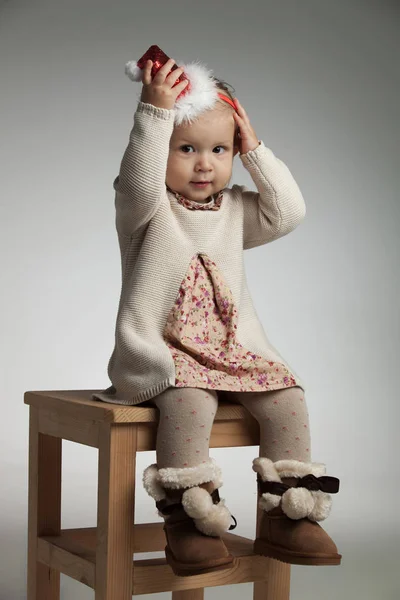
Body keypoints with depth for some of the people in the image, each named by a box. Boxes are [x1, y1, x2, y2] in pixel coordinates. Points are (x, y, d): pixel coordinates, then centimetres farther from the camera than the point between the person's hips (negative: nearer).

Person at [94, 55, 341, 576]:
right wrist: (155, 112, -29)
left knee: (287, 396, -16)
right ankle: (187, 520, -25)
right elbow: (139, 181, -23)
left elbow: (288, 212, 7)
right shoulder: (146, 210, 0)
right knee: (189, 401, -34)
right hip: (164, 351, -5)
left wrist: (256, 151, 6)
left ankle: (286, 516, -8)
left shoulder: (235, 210, 17)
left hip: (233, 348, 5)